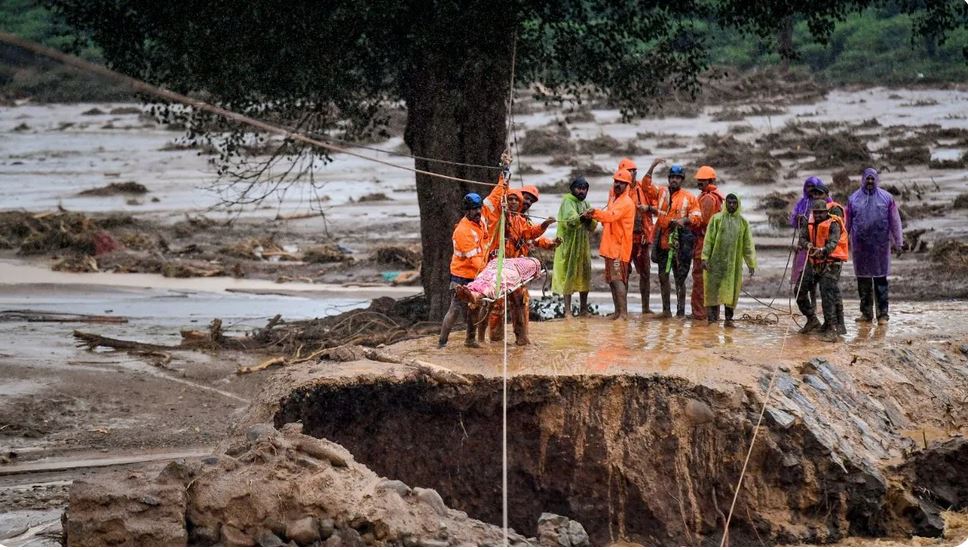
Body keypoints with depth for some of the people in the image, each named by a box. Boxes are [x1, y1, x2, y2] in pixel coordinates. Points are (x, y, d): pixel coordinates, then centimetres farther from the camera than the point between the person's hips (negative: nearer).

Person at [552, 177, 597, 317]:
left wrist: (590, 220, -14)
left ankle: (583, 309, 21)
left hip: (583, 245, 7)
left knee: (584, 276, 10)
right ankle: (567, 310, -6)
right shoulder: (567, 202, -8)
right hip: (568, 245, -7)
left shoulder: (585, 204, 14)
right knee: (568, 275, -7)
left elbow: (592, 227, 8)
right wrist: (581, 218, -46)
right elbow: (569, 220, -27)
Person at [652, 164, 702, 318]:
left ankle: (681, 311, 0)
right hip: (663, 240, 4)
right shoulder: (661, 192, 9)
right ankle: (666, 310, 19)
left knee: (680, 278, -3)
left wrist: (684, 220, -19)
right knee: (663, 276, 9)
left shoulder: (689, 197, 1)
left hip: (680, 243, -4)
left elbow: (696, 216, -2)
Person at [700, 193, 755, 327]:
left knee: (731, 290, 3)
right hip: (716, 260, -2)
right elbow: (708, 239, -1)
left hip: (734, 262, 2)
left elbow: (748, 244, 7)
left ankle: (728, 319, 9)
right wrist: (704, 258, -10)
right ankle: (713, 317, 0)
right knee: (714, 288, -4)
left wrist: (751, 263, 2)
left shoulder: (743, 222, 7)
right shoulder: (716, 219, 2)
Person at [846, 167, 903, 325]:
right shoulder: (854, 199, 7)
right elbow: (847, 222, 10)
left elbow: (895, 221, 5)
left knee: (881, 278, -2)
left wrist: (897, 241, 2)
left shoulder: (886, 198, 3)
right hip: (860, 245, 2)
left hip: (880, 245, -2)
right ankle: (866, 313, 14)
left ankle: (882, 313, 1)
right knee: (863, 278, 6)